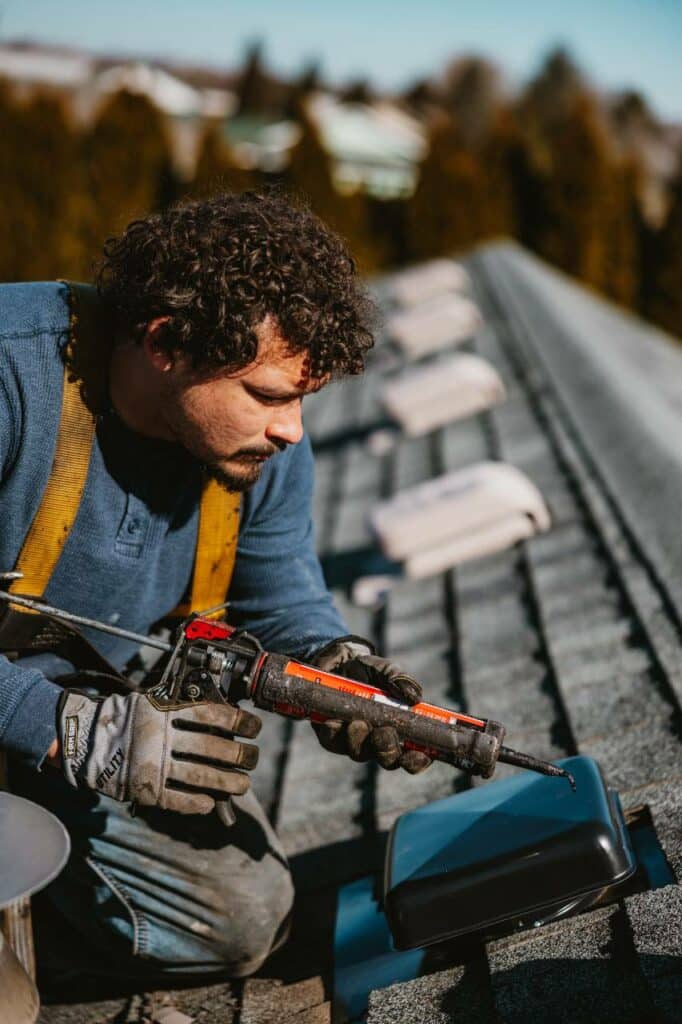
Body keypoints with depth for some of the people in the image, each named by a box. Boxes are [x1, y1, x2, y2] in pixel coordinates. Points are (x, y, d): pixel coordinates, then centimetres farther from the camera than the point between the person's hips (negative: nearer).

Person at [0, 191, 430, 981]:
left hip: (107, 700, 6)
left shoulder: (266, 446, -12)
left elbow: (284, 604, 1)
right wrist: (84, 735, -38)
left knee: (245, 924, 5)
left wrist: (335, 663, -21)